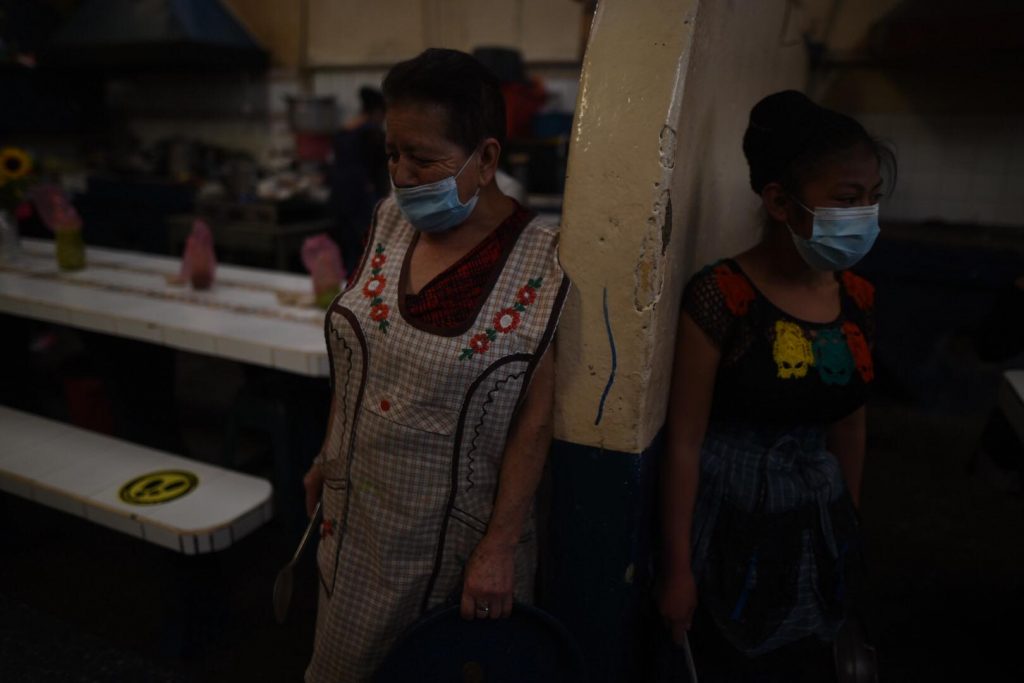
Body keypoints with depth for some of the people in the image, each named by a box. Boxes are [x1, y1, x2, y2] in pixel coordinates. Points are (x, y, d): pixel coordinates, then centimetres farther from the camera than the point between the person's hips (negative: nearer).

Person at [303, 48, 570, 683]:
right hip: (359, 509, 5)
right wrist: (330, 453, 12)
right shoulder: (391, 220, -4)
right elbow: (355, 354, 6)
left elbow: (535, 419, -17)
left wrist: (500, 547, -15)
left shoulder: (542, 263, -20)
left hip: (458, 529, -5)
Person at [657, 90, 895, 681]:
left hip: (818, 524, 6)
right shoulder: (720, 296, -19)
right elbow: (685, 441, -16)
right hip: (733, 525, -5)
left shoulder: (859, 299, 1)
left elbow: (850, 423, 11)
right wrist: (679, 567, -13)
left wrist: (847, 527, 19)